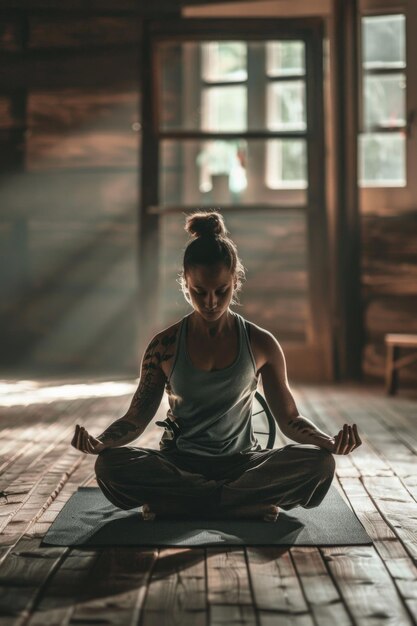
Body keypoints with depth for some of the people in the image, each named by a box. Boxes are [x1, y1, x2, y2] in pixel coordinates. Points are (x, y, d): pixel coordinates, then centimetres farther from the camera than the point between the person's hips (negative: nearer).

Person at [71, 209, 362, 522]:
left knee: (319, 463, -28)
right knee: (109, 465, -31)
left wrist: (330, 442, -17)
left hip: (241, 463, 0)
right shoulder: (165, 346, -2)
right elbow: (136, 418, 2)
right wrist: (100, 442, -20)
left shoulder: (260, 344, -1)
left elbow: (289, 419, 4)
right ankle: (249, 506, -24)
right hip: (178, 463, 0)